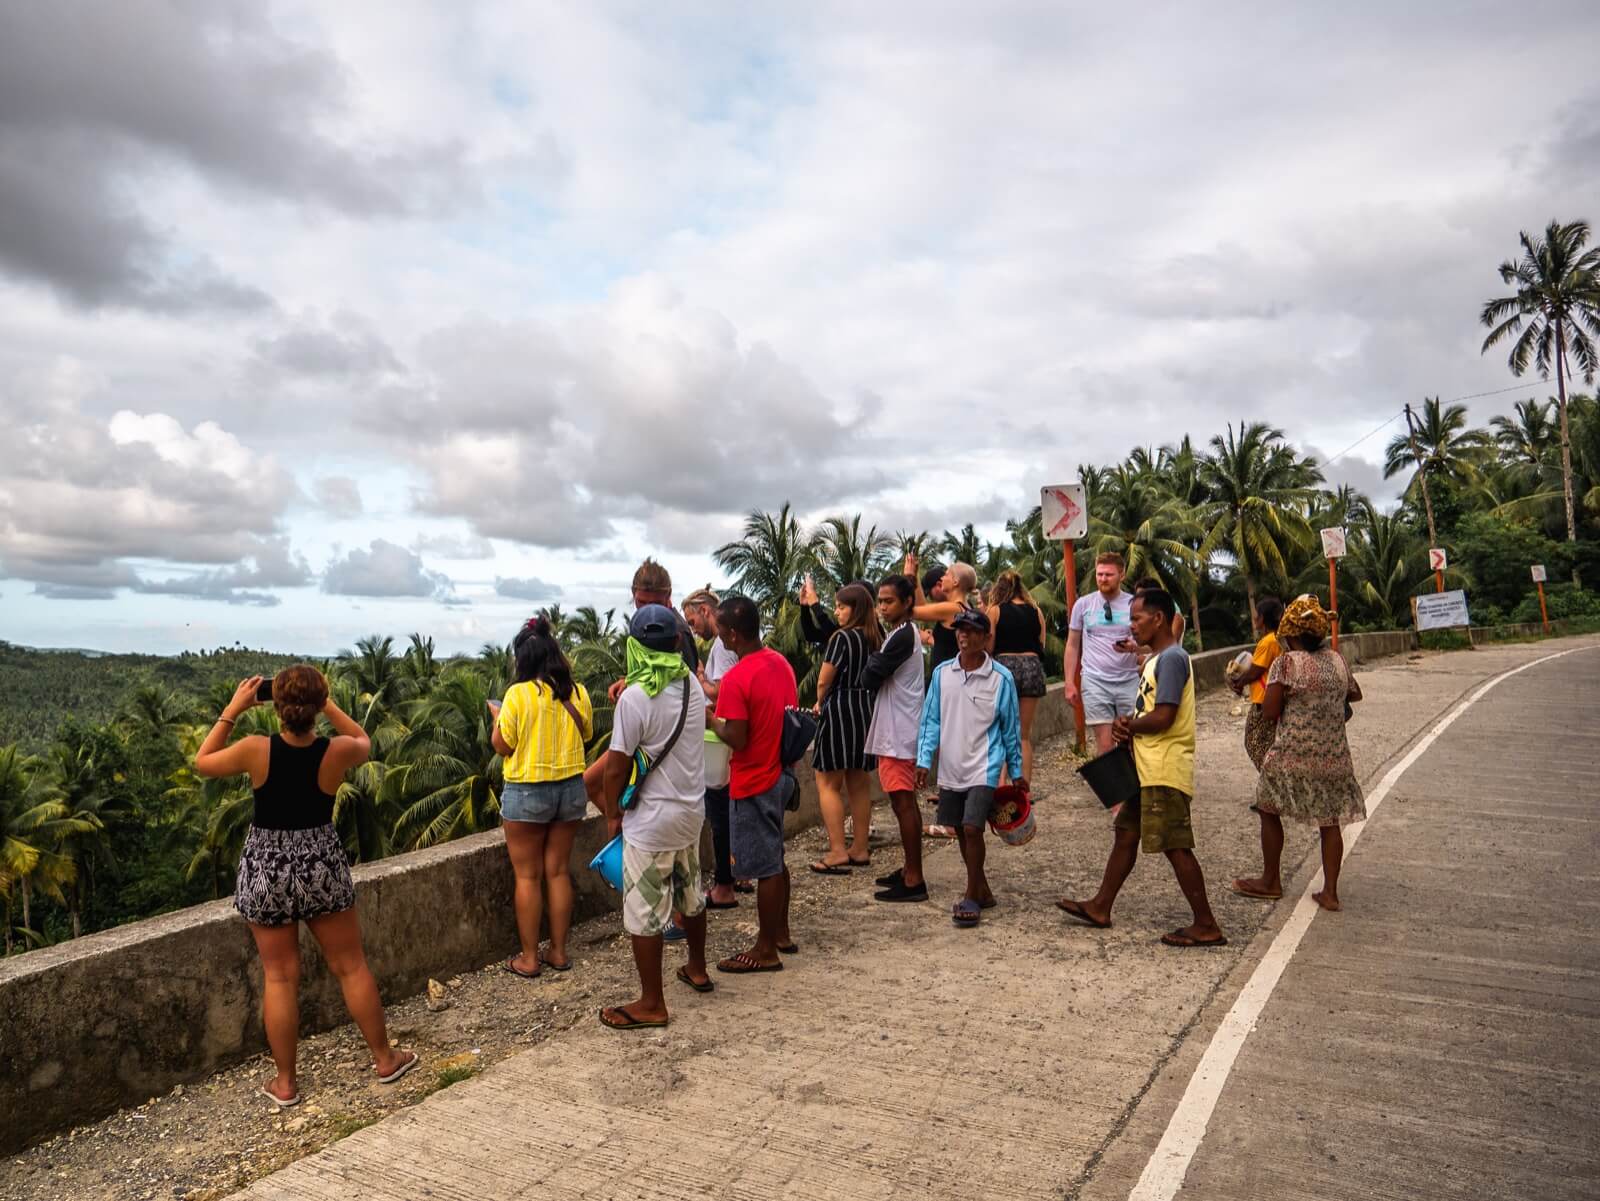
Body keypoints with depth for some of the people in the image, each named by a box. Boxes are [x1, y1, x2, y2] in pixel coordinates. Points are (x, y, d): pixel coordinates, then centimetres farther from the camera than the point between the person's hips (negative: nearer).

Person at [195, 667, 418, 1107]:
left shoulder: (256, 750, -18)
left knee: (279, 976, 11)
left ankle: (284, 1083, 21)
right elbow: (363, 742, 9)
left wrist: (232, 711, 2)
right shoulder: (337, 752, -16)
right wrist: (328, 706, 5)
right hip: (322, 863, 0)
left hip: (266, 868, 0)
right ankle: (385, 1059, 25)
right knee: (351, 965, 13)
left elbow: (202, 763, 2)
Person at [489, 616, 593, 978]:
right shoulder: (578, 693, -2)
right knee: (559, 872, 13)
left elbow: (502, 745, -9)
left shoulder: (518, 694, -15)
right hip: (571, 788, 4)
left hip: (527, 792, -4)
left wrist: (496, 720, 8)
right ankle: (559, 952, 21)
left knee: (528, 877, 7)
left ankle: (528, 958, 14)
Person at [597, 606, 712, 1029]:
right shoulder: (693, 685, -1)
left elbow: (616, 768, -17)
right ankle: (697, 969, 42)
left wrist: (612, 814, -1)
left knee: (644, 913, 5)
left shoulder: (634, 698, -21)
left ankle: (652, 1004, 14)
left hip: (651, 821, -7)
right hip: (692, 811, 7)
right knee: (690, 894, 24)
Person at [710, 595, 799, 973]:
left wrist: (713, 721, -6)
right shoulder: (781, 662, 3)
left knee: (764, 867, 2)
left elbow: (736, 740, -24)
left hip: (753, 783, -9)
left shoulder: (736, 679, -23)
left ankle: (766, 950, 14)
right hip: (780, 774, 9)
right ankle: (781, 933, 34)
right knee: (775, 859, 21)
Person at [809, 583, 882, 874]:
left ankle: (838, 852, -2)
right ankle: (860, 849, 22)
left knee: (828, 784, 1)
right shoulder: (876, 640, 8)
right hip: (869, 711, 8)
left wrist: (820, 703, 8)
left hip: (841, 709, -8)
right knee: (859, 783, 14)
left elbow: (824, 680, -13)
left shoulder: (842, 637, -14)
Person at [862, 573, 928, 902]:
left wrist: (873, 657, 0)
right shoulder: (905, 632, 15)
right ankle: (910, 870, 24)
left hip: (899, 733, -10)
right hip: (896, 730, 10)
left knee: (903, 802, -7)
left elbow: (870, 679, -17)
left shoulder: (901, 637, -17)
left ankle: (914, 880, -4)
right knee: (904, 802, 15)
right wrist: (877, 661, -1)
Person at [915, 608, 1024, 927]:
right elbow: (931, 720, 6)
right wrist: (923, 760, -2)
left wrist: (1017, 772, 6)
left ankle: (971, 898, 3)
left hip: (984, 768, -4)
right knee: (961, 831, 13)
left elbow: (1010, 728, 1)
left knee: (972, 828, -13)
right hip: (951, 769, 4)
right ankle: (982, 891, 30)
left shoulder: (1001, 678, -7)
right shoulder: (942, 673, 1)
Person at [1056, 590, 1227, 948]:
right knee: (1126, 835, 15)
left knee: (1176, 847, -4)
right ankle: (1100, 908, 25)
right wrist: (1128, 724, -1)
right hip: (1148, 769, 10)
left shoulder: (1171, 658, -16)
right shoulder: (1156, 659, 15)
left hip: (1166, 772, -10)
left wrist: (1127, 726, -7)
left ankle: (1207, 926, 6)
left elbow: (1163, 718, -24)